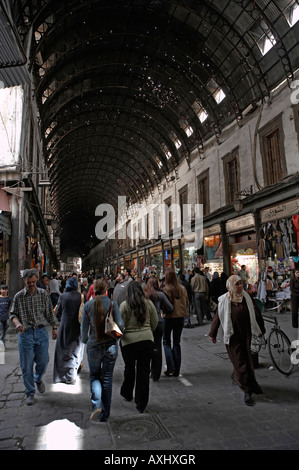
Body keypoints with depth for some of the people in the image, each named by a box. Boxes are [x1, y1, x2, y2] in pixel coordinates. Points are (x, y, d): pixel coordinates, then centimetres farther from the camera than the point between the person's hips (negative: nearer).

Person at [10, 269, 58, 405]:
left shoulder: (43, 294, 1)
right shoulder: (19, 296, -2)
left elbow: (50, 312, 8)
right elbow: (13, 314, 4)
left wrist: (54, 328, 7)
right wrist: (17, 323, -17)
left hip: (41, 332, 1)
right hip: (25, 333, -1)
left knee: (43, 361, 6)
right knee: (27, 365, 4)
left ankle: (38, 379, 39)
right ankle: (30, 393, 22)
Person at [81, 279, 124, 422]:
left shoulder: (88, 305, -7)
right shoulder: (112, 303, -9)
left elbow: (84, 327, 0)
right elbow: (120, 324, -11)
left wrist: (85, 341, 17)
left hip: (93, 346, 0)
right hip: (111, 346, 0)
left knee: (94, 376, 20)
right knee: (107, 378, 14)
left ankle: (97, 404, -4)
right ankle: (105, 414, 22)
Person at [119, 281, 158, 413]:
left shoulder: (124, 305, -9)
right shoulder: (148, 303, 0)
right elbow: (155, 322, 7)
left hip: (129, 341, -1)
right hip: (147, 340, 2)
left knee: (129, 369, 20)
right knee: (144, 371, 9)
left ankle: (127, 394, 40)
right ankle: (141, 405, 17)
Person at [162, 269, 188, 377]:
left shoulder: (165, 289, -15)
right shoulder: (182, 288, -2)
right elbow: (187, 302, 6)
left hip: (168, 317, -4)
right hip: (180, 317, 4)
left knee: (166, 342, 11)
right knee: (177, 342, 13)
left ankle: (170, 367, 1)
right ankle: (176, 370, 17)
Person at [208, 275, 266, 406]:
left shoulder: (246, 297, -2)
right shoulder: (224, 300, -11)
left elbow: (255, 313, 8)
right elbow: (217, 317, -3)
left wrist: (260, 329, 14)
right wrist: (212, 334, 3)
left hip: (246, 334, 4)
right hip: (232, 335, -4)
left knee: (246, 360, 14)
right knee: (240, 362, -2)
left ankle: (236, 377, 42)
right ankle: (247, 391, 9)